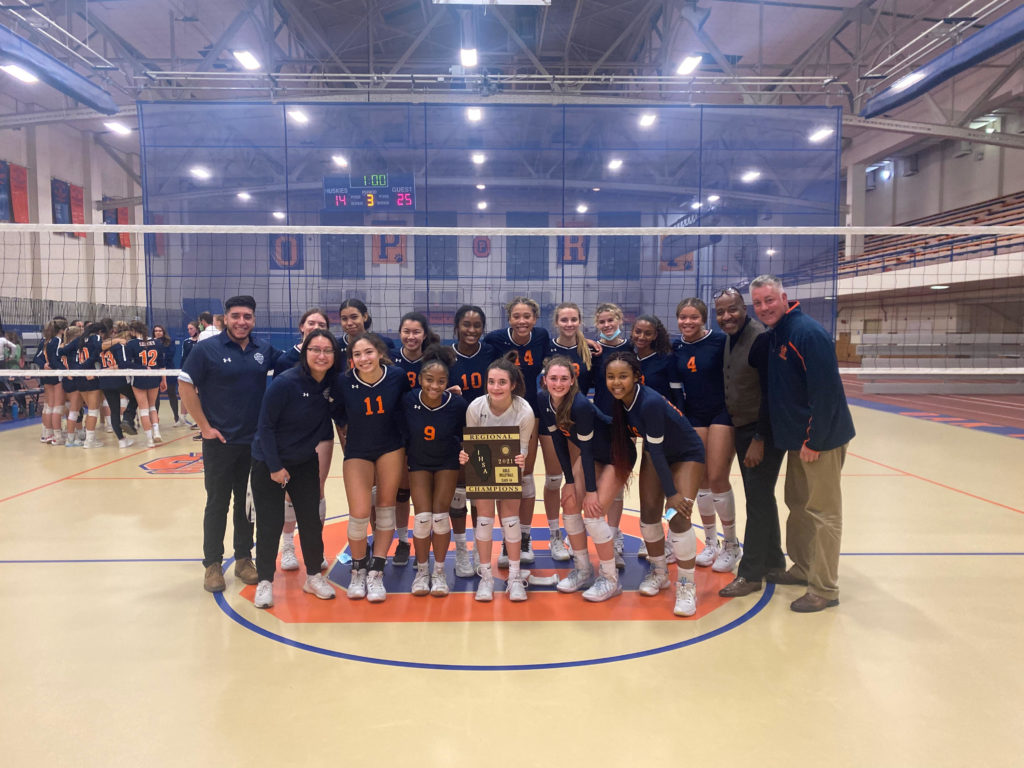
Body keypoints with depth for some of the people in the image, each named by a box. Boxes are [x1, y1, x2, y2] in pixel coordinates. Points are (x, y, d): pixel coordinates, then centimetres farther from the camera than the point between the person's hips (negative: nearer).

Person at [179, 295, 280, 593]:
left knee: (248, 502, 12)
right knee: (217, 504, 6)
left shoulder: (264, 350, 4)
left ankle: (243, 559, 26)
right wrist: (205, 426, -9)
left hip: (255, 441, 3)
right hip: (220, 441, -3)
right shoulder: (207, 348, -7)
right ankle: (212, 564, 19)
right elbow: (185, 384, -6)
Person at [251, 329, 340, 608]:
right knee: (270, 523, 1)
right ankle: (265, 581, 18)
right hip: (268, 463, -4)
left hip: (306, 462, 4)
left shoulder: (332, 381, -10)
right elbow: (265, 426, -17)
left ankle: (314, 575, 24)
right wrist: (275, 467, -15)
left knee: (311, 520, 8)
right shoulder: (284, 383, -22)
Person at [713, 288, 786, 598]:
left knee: (758, 500, -2)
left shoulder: (760, 339, -18)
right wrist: (737, 432, 14)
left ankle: (751, 574, 7)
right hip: (742, 429, 9)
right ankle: (773, 561, 32)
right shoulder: (730, 341, 9)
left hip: (763, 431, -9)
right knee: (761, 498, 18)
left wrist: (759, 439, -22)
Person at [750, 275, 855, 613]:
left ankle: (825, 590, 10)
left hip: (821, 439, -9)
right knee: (798, 505, 19)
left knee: (823, 512, -1)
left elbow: (825, 391, -23)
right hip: (797, 437, 10)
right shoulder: (773, 336, 9)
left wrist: (814, 441, -20)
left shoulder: (808, 333, -19)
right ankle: (803, 568, 35)